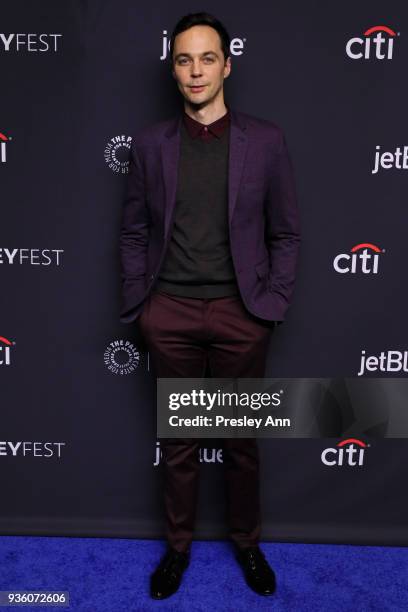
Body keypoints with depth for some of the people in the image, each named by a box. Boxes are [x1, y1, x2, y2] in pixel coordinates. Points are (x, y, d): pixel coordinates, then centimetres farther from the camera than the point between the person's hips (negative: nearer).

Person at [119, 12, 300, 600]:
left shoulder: (266, 140, 0)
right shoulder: (151, 142, 3)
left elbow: (286, 233, 3)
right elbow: (134, 232, 7)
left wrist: (271, 304, -4)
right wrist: (137, 304, 0)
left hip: (240, 313, 0)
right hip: (169, 313, 1)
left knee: (242, 440, 14)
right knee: (178, 439, 15)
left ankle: (247, 542, 38)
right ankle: (178, 544, 37)